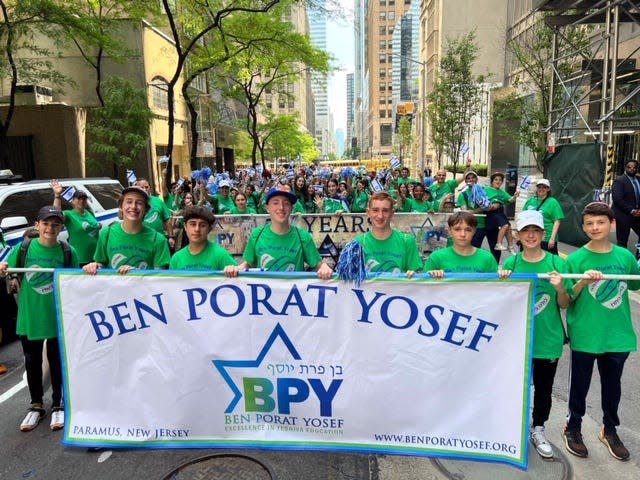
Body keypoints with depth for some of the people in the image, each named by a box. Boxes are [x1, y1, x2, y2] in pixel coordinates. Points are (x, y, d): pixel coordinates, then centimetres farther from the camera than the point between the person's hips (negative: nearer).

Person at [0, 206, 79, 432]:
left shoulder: (68, 252, -6)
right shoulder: (24, 248, -5)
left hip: (58, 317, -1)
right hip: (29, 317, 1)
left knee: (57, 361, 12)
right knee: (32, 362, 15)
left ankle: (58, 405, 28)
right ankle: (36, 406, 33)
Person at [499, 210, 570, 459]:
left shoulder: (556, 263, -6)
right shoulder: (511, 263, -5)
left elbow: (564, 304, -1)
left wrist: (560, 288, -22)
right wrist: (502, 283, -19)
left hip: (548, 338, 0)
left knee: (544, 388, 15)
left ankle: (538, 430, 36)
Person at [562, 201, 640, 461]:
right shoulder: (576, 259, -11)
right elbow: (567, 299, -10)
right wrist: (583, 282, -26)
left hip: (618, 334, 3)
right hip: (584, 335, -3)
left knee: (612, 384, 20)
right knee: (580, 384, 13)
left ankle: (609, 430, 41)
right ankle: (573, 428, 33)